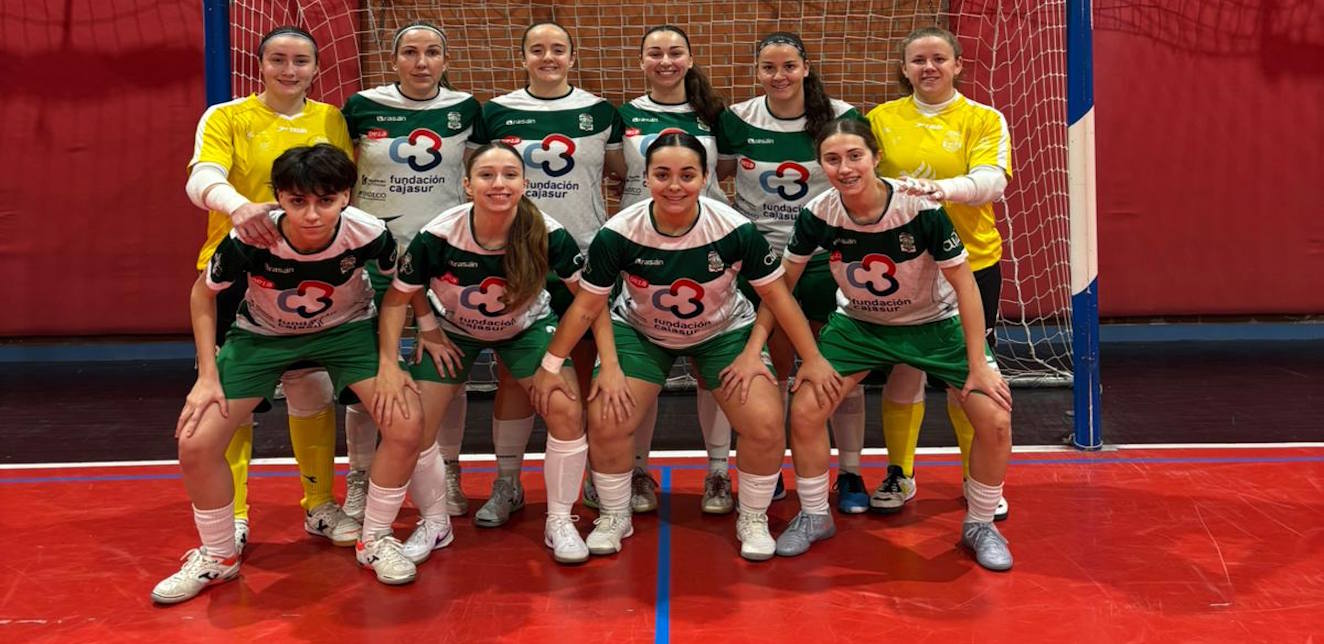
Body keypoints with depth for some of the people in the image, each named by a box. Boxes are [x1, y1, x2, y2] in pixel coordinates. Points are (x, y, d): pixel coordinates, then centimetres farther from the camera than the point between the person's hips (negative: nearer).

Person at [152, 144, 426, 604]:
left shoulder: (367, 233, -30)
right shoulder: (248, 239, -31)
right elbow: (203, 294, -10)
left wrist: (389, 361, -15)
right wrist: (207, 376, -15)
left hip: (346, 328, 0)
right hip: (262, 335, 0)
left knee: (406, 422, -20)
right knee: (195, 442, -12)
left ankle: (375, 541, 5)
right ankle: (217, 557, 15)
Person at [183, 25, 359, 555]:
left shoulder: (331, 120, 6)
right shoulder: (226, 118, -4)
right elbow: (201, 180, -20)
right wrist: (239, 206, -41)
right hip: (236, 271, -2)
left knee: (312, 388, 8)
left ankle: (320, 506, 22)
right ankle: (231, 518, 15)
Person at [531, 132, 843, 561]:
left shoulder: (735, 230, -26)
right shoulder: (618, 234, -26)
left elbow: (777, 296, -15)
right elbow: (586, 306, -13)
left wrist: (812, 360, -10)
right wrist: (550, 367, -9)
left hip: (724, 332, 0)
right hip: (640, 332, 1)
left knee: (766, 424, -17)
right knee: (605, 421, -15)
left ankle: (753, 520, 11)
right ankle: (614, 516, 14)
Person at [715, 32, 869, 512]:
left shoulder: (841, 117, -5)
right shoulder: (737, 120, -1)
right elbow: (712, 173, 12)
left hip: (826, 258, -1)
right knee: (773, 368, 9)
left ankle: (850, 474, 17)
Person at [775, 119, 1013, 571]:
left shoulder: (921, 208, -28)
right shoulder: (817, 215, -20)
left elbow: (964, 284, -19)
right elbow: (781, 283, -6)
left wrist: (978, 365, -19)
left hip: (934, 324, -2)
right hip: (857, 324, 2)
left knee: (995, 419, -16)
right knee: (804, 411, -13)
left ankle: (980, 526, 11)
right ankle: (813, 517, 13)